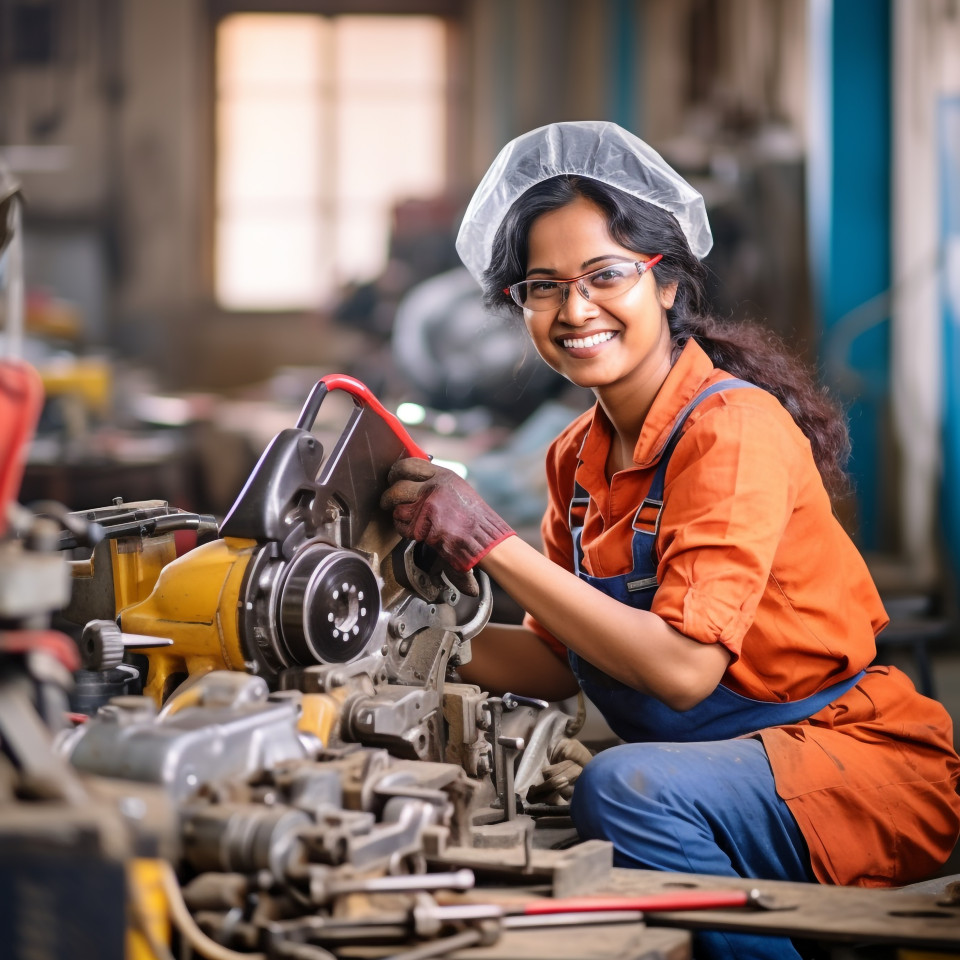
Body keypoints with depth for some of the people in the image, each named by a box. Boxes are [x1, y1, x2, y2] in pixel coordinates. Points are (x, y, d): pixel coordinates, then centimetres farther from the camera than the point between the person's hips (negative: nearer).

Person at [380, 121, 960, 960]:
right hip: (728, 768, 7)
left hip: (860, 767, -7)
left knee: (625, 787, -31)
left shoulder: (734, 427, -17)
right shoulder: (579, 458, 7)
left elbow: (682, 667, -26)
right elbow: (560, 661, 10)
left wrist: (491, 543, -26)